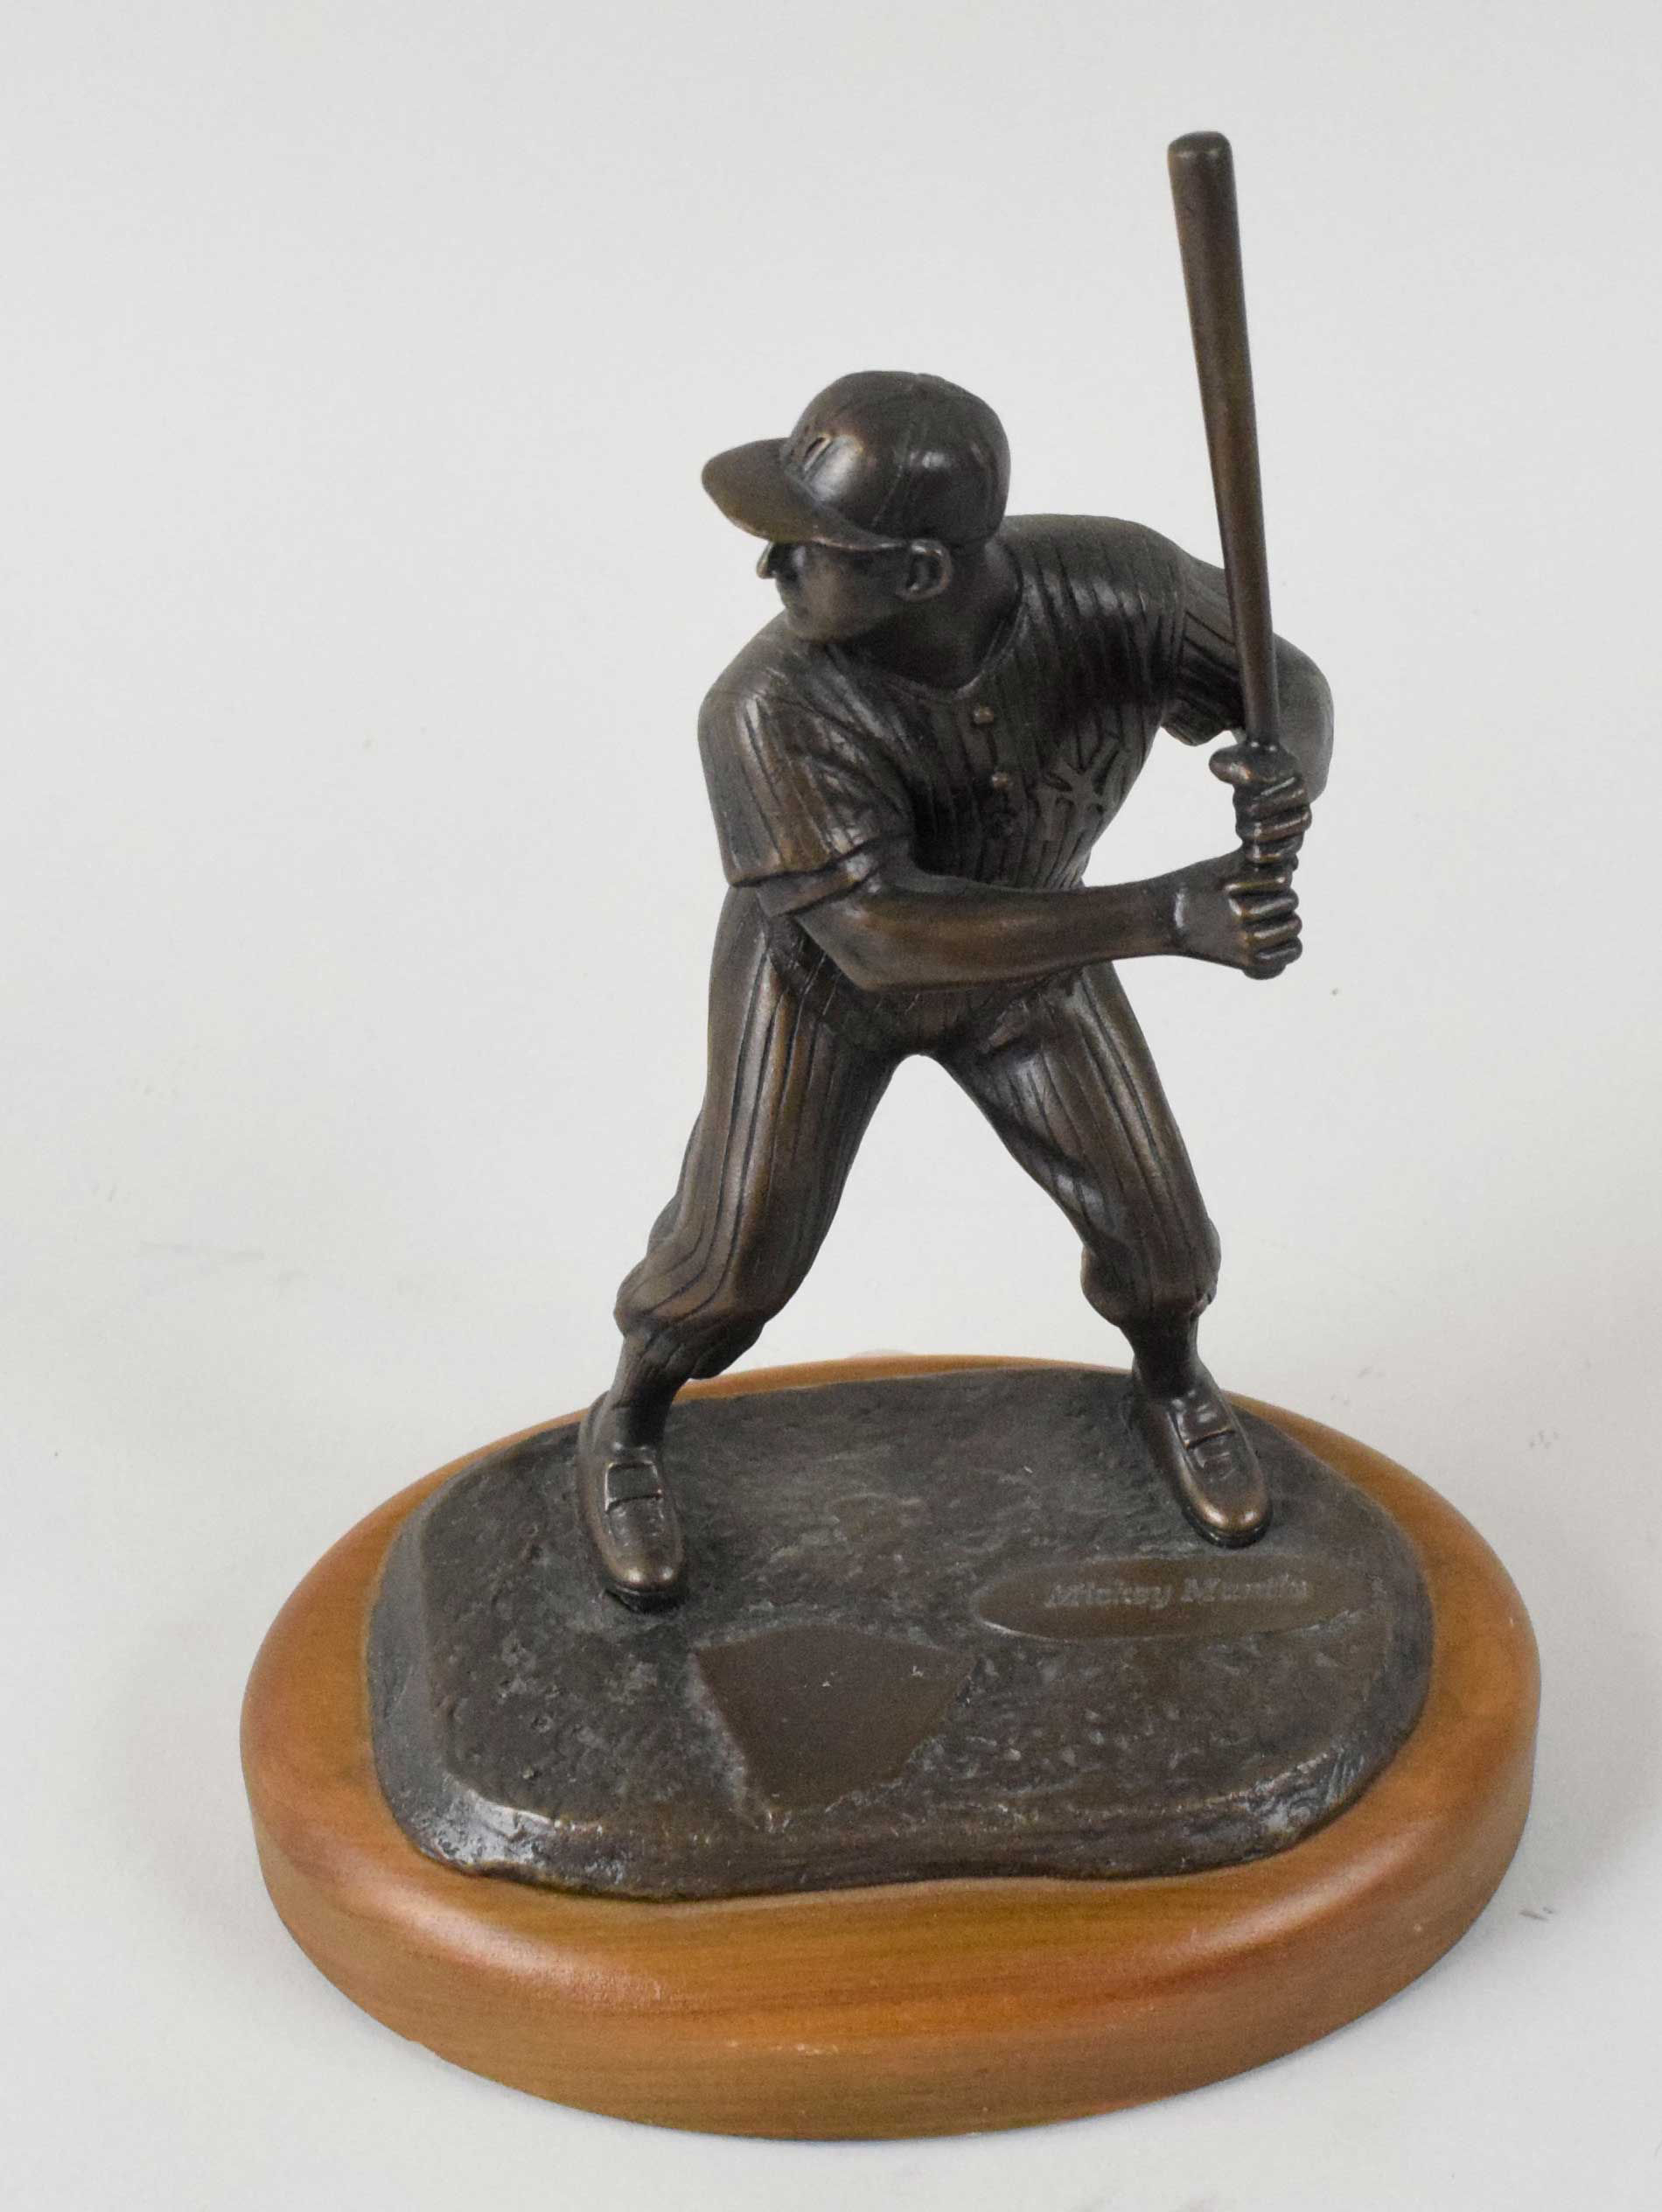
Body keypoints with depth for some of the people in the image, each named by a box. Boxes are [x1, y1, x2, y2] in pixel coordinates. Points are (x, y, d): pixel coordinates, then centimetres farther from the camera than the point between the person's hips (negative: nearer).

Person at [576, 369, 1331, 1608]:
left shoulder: (1112, 585, -33)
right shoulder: (770, 711, -40)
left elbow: (1281, 680, -18)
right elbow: (878, 933, -44)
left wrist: (1288, 772, -44)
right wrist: (1165, 916, -52)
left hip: (1028, 939, 3)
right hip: (820, 964, -2)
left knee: (1156, 1232, 7)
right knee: (743, 1247, 1)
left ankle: (1171, 1385, 41)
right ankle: (627, 1431, 33)